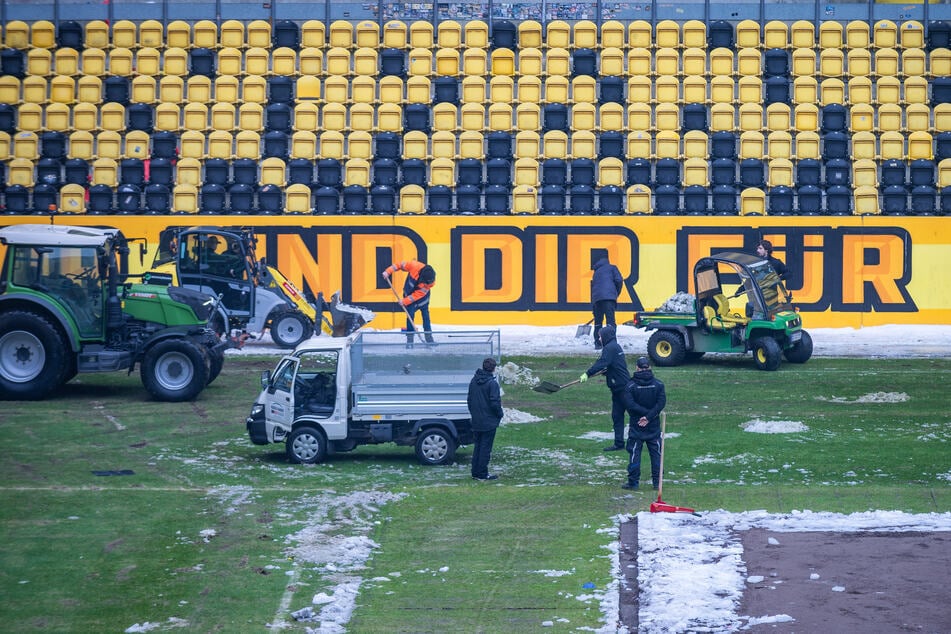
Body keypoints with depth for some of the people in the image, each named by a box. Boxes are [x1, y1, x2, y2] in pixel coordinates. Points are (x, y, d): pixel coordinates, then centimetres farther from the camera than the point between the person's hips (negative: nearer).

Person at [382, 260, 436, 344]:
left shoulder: (431, 282, -30)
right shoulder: (414, 266, -34)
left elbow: (419, 294, -28)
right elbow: (400, 264, -19)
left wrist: (405, 301, -29)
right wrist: (388, 271, -25)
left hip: (422, 297, 1)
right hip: (409, 293, -1)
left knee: (426, 316, 4)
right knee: (410, 316, -5)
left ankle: (429, 338, 14)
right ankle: (410, 340, -1)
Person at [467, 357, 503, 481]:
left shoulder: (474, 381, 6)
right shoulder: (492, 383, -17)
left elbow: (469, 400, 14)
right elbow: (495, 403, -18)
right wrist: (500, 414, -1)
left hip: (476, 422, 7)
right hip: (489, 422, -7)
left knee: (477, 446, 15)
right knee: (485, 447, -1)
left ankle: (475, 472, 17)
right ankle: (483, 474, 2)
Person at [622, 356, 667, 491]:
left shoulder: (630, 385, -9)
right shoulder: (658, 384, -1)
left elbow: (631, 405, -17)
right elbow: (661, 403, -10)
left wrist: (646, 414, -12)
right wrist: (649, 416, -15)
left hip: (636, 426, -2)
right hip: (654, 425, 2)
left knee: (634, 454, 3)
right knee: (656, 453, 10)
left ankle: (633, 482, 3)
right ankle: (657, 481, 10)